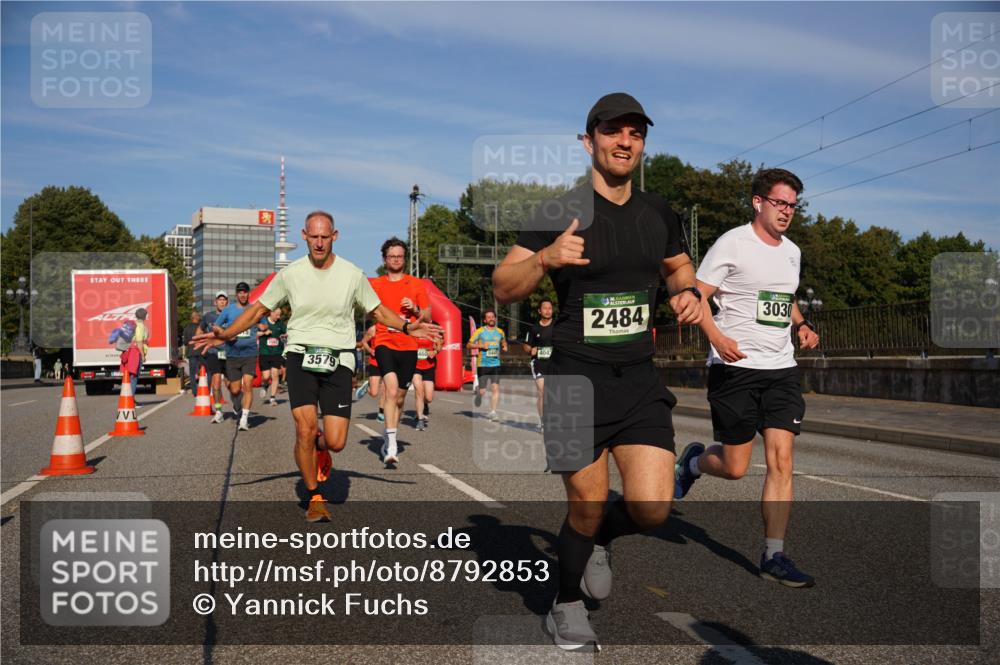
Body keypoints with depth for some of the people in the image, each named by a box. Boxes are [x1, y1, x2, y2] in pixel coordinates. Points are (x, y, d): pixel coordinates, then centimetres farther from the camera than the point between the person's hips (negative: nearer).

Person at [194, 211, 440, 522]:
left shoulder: (352, 274, 1)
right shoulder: (290, 274, 1)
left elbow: (378, 310, 11)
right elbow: (258, 309, 10)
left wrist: (406, 327, -6)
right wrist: (226, 334, -2)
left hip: (338, 360, 0)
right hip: (301, 355, 0)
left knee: (336, 442, -8)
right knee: (305, 429, -15)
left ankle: (320, 447, 33)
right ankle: (315, 498, 9)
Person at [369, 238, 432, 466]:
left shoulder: (416, 285, 8)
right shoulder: (375, 285, 6)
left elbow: (428, 318, 11)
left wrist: (415, 309, -8)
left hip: (408, 346, 2)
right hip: (384, 344, -2)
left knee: (400, 397, 11)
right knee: (391, 390, -24)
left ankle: (388, 442, 28)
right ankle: (391, 443, -25)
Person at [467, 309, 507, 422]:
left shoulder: (500, 331, 9)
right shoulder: (480, 331, -2)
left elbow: (504, 342, 27)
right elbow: (469, 345, 0)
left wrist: (505, 347, 5)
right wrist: (481, 345, -15)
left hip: (495, 364, 3)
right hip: (483, 365, -3)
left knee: (495, 388, -9)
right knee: (482, 391, -3)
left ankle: (492, 412, -3)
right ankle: (478, 393, 33)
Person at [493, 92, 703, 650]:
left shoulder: (658, 214, 8)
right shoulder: (561, 214, -6)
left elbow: (679, 266, 27)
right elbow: (503, 289, -10)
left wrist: (688, 293, 4)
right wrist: (545, 258, -29)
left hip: (640, 379, 4)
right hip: (577, 378, -4)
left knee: (652, 509, -7)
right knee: (588, 504, 3)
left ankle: (597, 542, 29)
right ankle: (567, 609, 31)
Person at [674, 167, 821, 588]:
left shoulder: (791, 252, 15)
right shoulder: (733, 243, -7)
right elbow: (696, 296, -10)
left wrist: (801, 324, 11)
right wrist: (717, 337, -26)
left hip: (782, 370, 6)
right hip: (735, 368, -6)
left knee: (781, 462, -4)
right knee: (734, 468, 1)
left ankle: (774, 557, 3)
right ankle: (692, 462, 35)